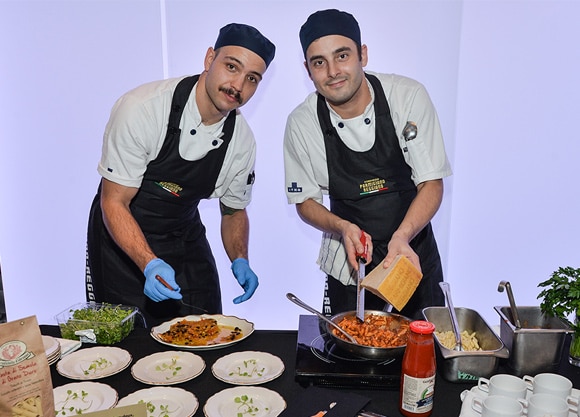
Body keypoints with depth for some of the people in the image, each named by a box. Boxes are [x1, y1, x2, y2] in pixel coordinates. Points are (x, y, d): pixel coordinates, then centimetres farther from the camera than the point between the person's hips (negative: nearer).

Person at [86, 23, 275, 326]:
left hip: (185, 239, 4)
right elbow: (114, 203, -22)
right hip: (122, 236, -3)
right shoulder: (142, 109, -26)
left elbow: (234, 210, 4)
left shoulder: (242, 140, -11)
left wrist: (239, 261, -13)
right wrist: (150, 265, -35)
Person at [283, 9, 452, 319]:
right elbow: (305, 201, -1)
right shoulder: (301, 123, -12)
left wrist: (402, 236, -30)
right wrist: (343, 227, -21)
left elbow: (432, 183, -13)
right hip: (348, 262, 0)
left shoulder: (408, 97, -16)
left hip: (413, 251, 0)